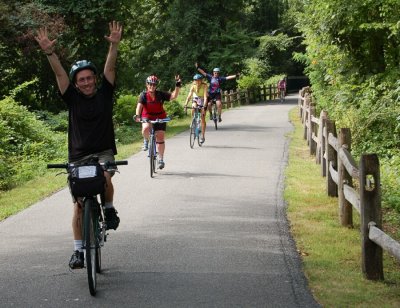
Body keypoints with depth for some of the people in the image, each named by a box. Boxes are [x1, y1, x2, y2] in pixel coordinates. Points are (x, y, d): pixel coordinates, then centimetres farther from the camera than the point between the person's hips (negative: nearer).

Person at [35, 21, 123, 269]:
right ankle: (79, 251, 9)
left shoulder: (104, 94, 2)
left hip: (104, 152, -1)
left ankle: (110, 209, -3)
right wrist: (49, 52, -23)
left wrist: (114, 45, -22)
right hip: (79, 157, 1)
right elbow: (60, 74, -9)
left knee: (105, 177, -34)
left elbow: (110, 68, -8)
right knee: (79, 206, 0)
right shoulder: (73, 99, 1)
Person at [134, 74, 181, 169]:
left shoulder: (160, 94, -7)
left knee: (160, 138, -3)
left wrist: (177, 87, -28)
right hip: (147, 117, -1)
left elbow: (173, 96, -13)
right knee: (145, 129, -34)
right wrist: (137, 115, -42)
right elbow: (139, 105, -25)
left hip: (160, 118, 1)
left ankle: (161, 159, 10)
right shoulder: (143, 95, -11)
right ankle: (146, 140, 1)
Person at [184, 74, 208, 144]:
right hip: (196, 99, 2)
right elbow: (189, 95, -30)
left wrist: (204, 106, -48)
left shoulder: (204, 86, -28)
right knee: (193, 107, -33)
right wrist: (185, 105, -43)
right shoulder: (193, 86, -21)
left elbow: (205, 97, -36)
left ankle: (203, 136, 2)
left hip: (202, 100, -2)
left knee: (203, 119, -5)